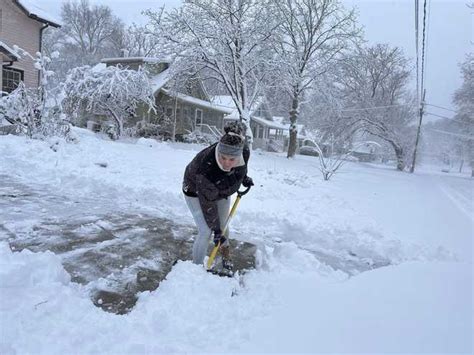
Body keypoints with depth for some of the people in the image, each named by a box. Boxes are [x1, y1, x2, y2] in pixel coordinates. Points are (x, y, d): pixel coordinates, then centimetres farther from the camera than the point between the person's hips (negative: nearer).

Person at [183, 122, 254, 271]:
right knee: (206, 231, -10)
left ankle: (225, 255, 42)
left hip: (222, 191, 5)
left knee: (223, 225, 15)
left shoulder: (245, 151, -32)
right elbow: (208, 203, -31)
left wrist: (244, 177, 2)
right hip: (196, 192, -5)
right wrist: (215, 229, -22)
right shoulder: (206, 167, -44)